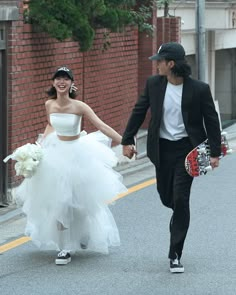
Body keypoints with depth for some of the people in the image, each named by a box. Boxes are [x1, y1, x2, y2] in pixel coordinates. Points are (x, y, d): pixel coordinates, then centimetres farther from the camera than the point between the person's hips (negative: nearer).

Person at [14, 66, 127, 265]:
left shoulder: (79, 107, -20)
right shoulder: (49, 105, -6)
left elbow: (102, 126, -24)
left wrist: (124, 142, -32)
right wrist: (41, 145, 5)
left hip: (77, 154, -3)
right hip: (56, 153, 3)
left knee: (80, 199, 9)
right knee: (58, 201, 1)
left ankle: (83, 238, 36)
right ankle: (65, 248, 10)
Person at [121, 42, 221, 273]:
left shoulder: (199, 89, -11)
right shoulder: (154, 84, -2)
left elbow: (211, 121, -4)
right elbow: (139, 112, 8)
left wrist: (215, 152, -6)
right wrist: (127, 140, 6)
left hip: (186, 149, -4)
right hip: (162, 149, 4)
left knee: (180, 200, -9)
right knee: (166, 197, 11)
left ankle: (175, 255, -2)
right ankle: (180, 217, 48)